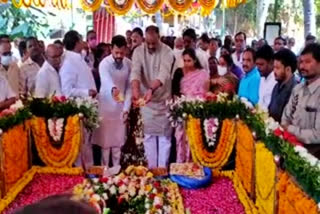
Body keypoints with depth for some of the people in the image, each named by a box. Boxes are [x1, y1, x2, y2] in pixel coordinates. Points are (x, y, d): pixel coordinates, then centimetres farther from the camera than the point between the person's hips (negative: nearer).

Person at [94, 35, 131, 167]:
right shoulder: (104, 64, -17)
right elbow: (106, 80, -39)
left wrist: (126, 108, -8)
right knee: (105, 141, 2)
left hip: (121, 107, 4)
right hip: (106, 106, -3)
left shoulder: (129, 64, -3)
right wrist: (113, 89, -61)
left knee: (118, 142, 11)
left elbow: (129, 87, 0)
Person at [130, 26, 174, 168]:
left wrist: (151, 89, -44)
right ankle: (151, 168, 18)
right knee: (149, 135, 8)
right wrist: (135, 90, -38)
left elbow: (164, 73, -26)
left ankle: (163, 168, 13)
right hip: (146, 100, 2)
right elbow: (135, 72, -18)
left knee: (164, 135, 4)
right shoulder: (138, 51, -5)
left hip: (163, 99, -2)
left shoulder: (166, 51, -12)